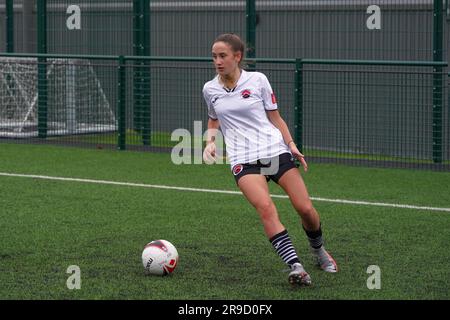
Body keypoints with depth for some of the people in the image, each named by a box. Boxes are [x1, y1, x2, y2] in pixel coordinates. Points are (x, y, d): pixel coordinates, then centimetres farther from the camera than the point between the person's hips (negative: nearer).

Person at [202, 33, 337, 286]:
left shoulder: (257, 80, 2)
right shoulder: (210, 90, 8)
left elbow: (275, 117, 9)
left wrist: (291, 144, -4)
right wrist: (211, 140, 6)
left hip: (276, 150, 0)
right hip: (243, 159, 0)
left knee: (306, 209, -4)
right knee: (265, 207, -26)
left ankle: (319, 251, 28)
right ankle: (296, 267, -29)